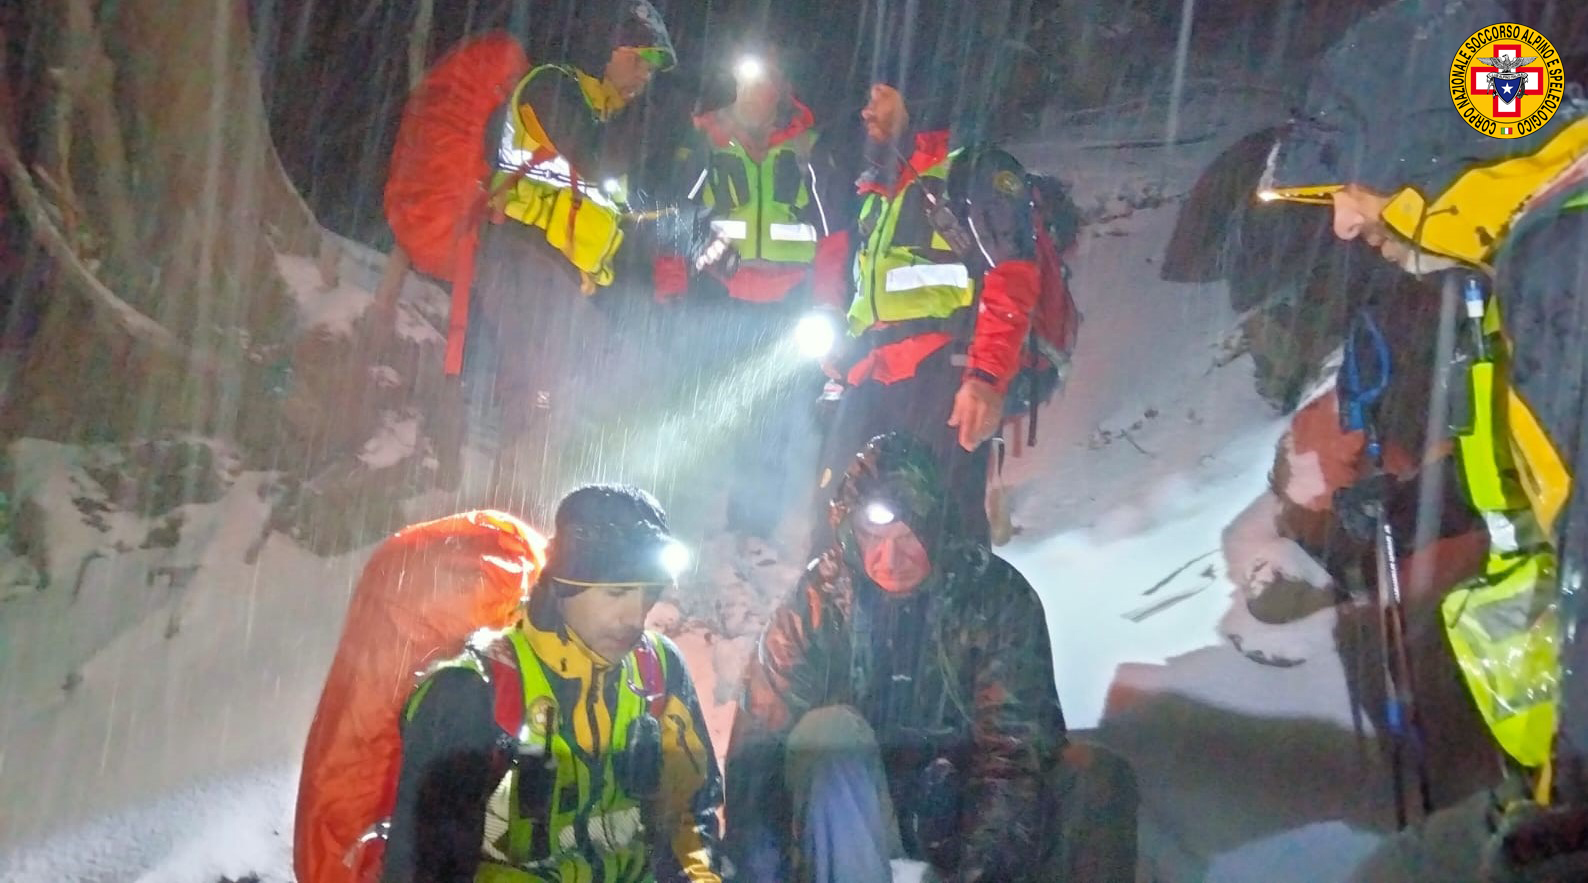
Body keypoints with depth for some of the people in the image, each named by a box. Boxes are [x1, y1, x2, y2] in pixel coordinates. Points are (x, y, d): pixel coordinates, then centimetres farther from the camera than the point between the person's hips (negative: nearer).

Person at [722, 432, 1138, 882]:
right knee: (831, 732, -32)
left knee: (1098, 776, -26)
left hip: (963, 805, 0)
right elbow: (759, 740, -11)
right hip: (852, 812, 0)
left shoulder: (998, 594, -10)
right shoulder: (818, 600, -8)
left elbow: (1018, 747, -18)